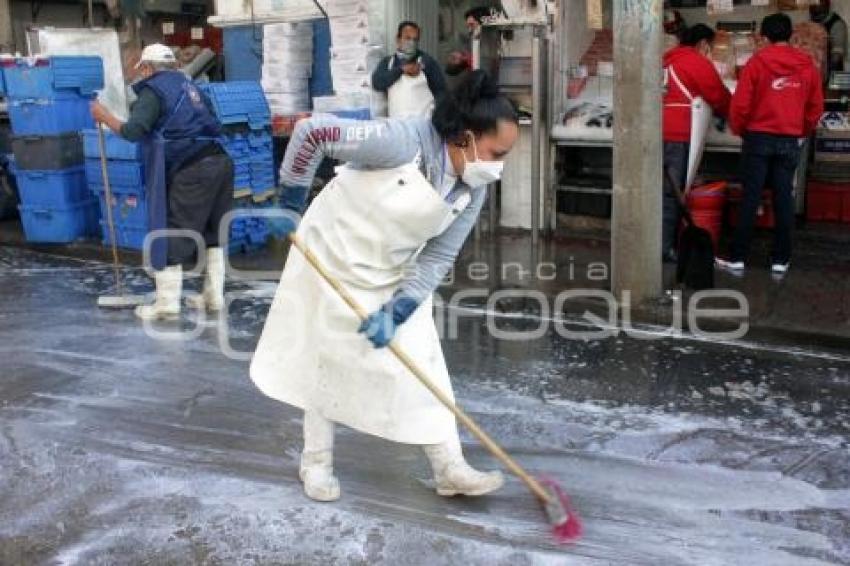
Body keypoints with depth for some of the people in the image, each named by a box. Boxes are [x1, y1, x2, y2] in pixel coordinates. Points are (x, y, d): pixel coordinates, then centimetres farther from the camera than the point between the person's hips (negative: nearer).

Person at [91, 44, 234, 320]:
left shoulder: (153, 90, -2)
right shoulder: (187, 84, 22)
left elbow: (133, 131, -12)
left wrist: (104, 117, 2)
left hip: (192, 171, -8)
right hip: (220, 162, 8)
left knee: (172, 234, 0)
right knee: (213, 232, 15)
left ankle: (167, 302, 3)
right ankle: (214, 295, 20)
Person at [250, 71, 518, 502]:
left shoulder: (472, 191, -11)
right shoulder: (402, 142, -31)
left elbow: (437, 260, -6)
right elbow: (311, 132, -26)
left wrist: (396, 312, -16)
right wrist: (291, 204, -16)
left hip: (394, 275, 5)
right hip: (334, 258, -5)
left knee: (420, 362, 2)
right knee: (324, 358, 7)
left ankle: (450, 470, 12)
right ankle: (316, 462, 27)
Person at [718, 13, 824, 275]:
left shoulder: (757, 62, -7)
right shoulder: (808, 65, 4)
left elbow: (740, 104, -8)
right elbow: (816, 108, 9)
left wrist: (739, 130, 9)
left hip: (759, 138, -3)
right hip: (790, 140, 3)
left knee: (750, 199, 1)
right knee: (784, 200, 6)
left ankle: (738, 258, 4)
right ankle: (781, 260, 10)